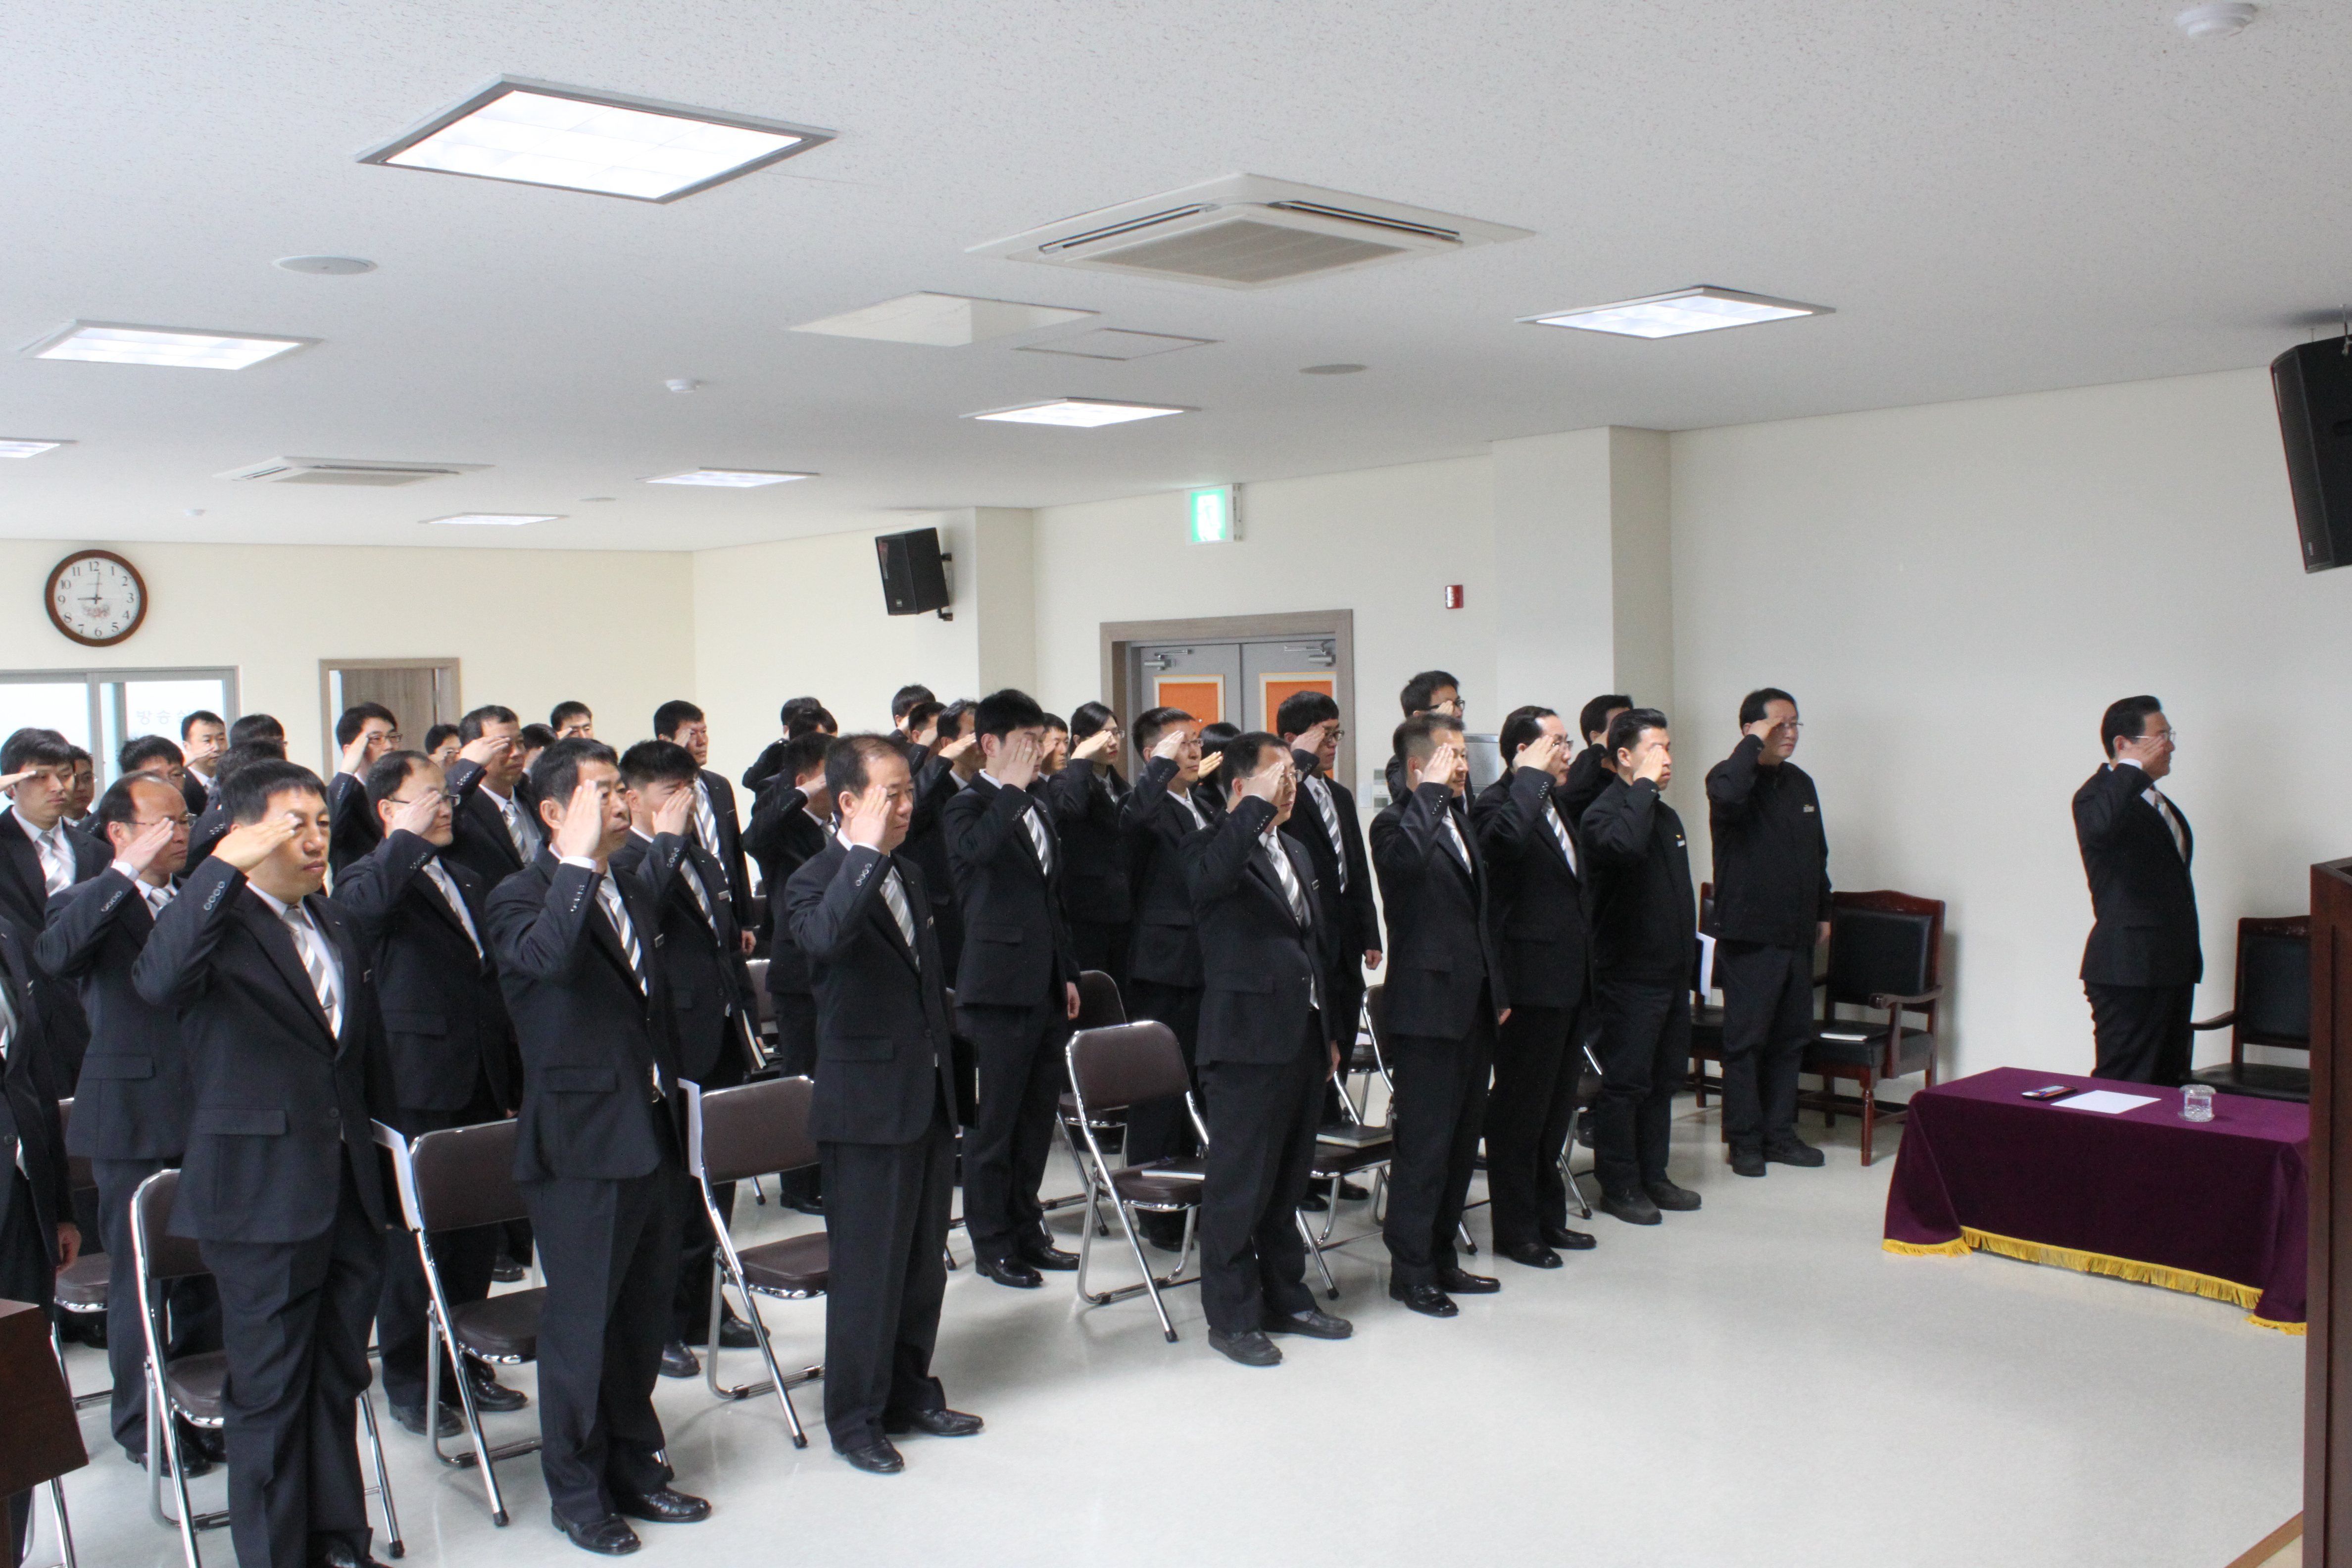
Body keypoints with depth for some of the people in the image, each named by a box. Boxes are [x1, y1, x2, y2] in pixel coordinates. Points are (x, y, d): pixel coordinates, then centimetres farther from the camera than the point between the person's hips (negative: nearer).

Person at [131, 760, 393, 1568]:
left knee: (337, 1383, 17)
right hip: (262, 1196, -7)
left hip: (348, 1192, 7)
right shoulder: (218, 920, -10)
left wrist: (380, 1159, 16)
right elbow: (158, 981, -33)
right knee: (271, 1393, 5)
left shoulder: (336, 925, 13)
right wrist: (226, 864, -35)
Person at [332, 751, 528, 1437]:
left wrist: (510, 1080, 17)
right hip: (417, 1091, -7)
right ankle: (409, 1383, 15)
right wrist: (409, 837, -23)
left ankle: (463, 1363, 26)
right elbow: (364, 908, -32)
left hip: (479, 1087, 7)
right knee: (414, 1238, 2)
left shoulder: (464, 882, 18)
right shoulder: (369, 878, -4)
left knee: (477, 1232, 12)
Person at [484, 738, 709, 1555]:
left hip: (649, 1135, 7)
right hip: (582, 1146, -7)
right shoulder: (523, 898, -11)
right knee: (581, 1322, 4)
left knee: (645, 1311, 16)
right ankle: (576, 1488, 20)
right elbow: (546, 958, -35)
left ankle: (632, 1463, 31)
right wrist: (579, 861, -32)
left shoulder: (633, 892, 13)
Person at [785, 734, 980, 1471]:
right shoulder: (817, 880, -12)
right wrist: (865, 851, -32)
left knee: (924, 1263, 16)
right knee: (867, 1269, 2)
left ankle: (910, 1393, 30)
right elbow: (823, 938, -37)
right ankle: (855, 1416, 16)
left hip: (928, 1098, 8)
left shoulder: (908, 874, 13)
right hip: (868, 1104, -7)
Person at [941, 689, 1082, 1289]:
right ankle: (992, 1242, 13)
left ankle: (1026, 1229, 27)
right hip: (998, 989, -8)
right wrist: (1015, 788, -25)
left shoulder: (1036, 807, 16)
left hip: (1044, 989, 8)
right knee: (994, 1122, 2)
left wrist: (1068, 973, 19)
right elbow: (975, 848, -34)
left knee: (1038, 1116, 14)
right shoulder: (968, 806, -8)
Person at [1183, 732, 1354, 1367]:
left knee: (1288, 1182, 17)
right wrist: (1258, 805, -28)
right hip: (1247, 1044, -8)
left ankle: (1285, 1298, 29)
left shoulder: (1295, 853, 17)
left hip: (1303, 1043, 8)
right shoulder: (1212, 849, -9)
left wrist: (1329, 1033, 19)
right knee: (1238, 1188, 1)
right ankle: (1231, 1316, 13)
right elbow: (1211, 877, -35)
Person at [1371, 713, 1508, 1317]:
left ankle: (1441, 1258, 25)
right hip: (1429, 1006, -9)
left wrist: (1498, 990, 20)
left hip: (1474, 1006, 9)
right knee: (1424, 1146, -2)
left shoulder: (1459, 821, 16)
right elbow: (1407, 858, -37)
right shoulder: (1396, 823, -10)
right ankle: (1410, 1270, 9)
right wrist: (1432, 790, -27)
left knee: (1461, 1140, 14)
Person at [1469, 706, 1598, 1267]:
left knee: (1556, 1106, 18)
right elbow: (1509, 836, -40)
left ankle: (1548, 1216, 30)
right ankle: (1515, 1230, 13)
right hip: (1531, 982, -9)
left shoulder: (1556, 804, 15)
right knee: (1520, 1110, 2)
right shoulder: (1497, 803, -14)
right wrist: (1533, 777, -29)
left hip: (1569, 979, 10)